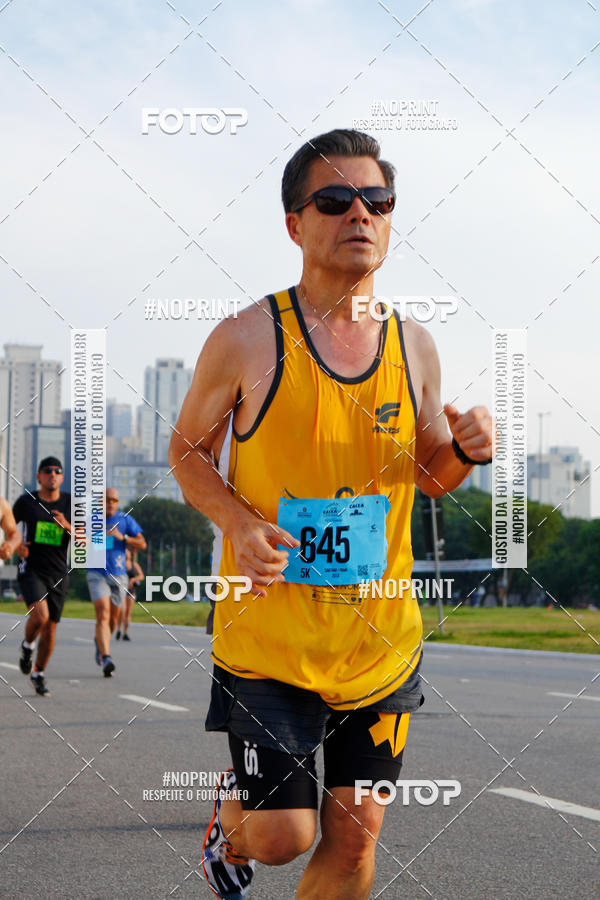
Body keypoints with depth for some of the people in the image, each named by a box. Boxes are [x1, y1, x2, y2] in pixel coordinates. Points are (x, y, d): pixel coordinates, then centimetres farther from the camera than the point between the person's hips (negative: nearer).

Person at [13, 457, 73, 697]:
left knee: (50, 629, 6)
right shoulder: (26, 501, -1)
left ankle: (39, 673, 26)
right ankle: (27, 646, 6)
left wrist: (66, 526, -20)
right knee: (40, 614, -26)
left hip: (58, 574, 2)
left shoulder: (71, 503, 1)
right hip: (30, 569, -2)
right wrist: (16, 544, -7)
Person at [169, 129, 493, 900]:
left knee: (355, 838, 7)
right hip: (268, 634, -4)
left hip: (379, 639, 4)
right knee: (282, 837, -3)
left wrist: (465, 452, -8)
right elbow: (187, 451, 2)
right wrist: (239, 522, -17)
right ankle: (231, 811, 33)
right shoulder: (246, 341, -9)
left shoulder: (413, 346, 3)